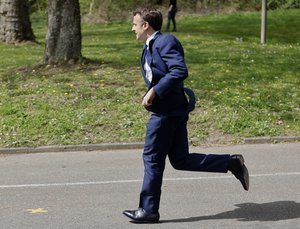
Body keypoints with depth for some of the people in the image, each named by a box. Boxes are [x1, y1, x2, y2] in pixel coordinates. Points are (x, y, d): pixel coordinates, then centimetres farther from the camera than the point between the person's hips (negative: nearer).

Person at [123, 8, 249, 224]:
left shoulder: (165, 41, -13)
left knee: (152, 159, 1)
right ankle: (232, 163, 16)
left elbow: (180, 71, -24)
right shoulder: (149, 48, 17)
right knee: (181, 160, 12)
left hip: (166, 112, -10)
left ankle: (149, 210, 12)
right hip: (175, 110, 10)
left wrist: (155, 91, -24)